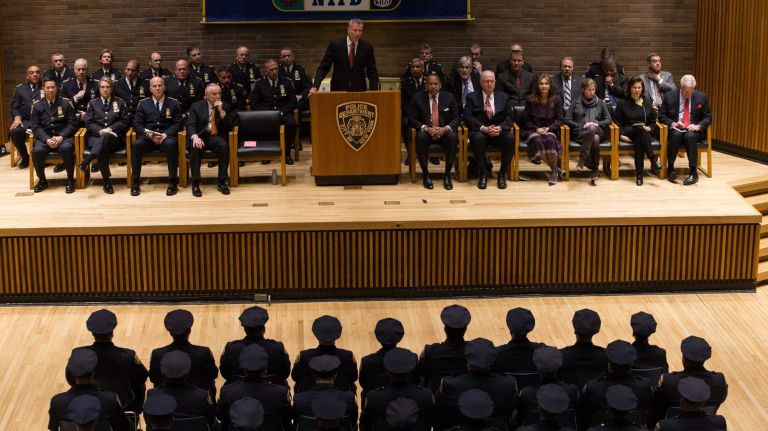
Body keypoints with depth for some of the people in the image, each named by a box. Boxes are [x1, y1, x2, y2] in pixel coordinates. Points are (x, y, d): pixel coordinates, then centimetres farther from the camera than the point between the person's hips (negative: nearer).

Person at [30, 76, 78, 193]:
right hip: (45, 137, 1)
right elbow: (35, 127, 2)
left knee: (66, 148, -36)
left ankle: (70, 179, -16)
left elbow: (72, 124, 0)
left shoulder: (66, 102, 5)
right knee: (37, 151, -31)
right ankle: (42, 180, -7)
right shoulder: (37, 105, 8)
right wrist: (47, 139, -16)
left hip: (63, 136, -1)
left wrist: (61, 137, -15)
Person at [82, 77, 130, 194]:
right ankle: (106, 180, -34)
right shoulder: (92, 103, 17)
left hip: (114, 137, -1)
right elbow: (88, 123, 9)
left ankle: (86, 161, -50)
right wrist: (100, 130, -12)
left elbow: (125, 121, 6)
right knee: (103, 149, -37)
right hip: (96, 137, 1)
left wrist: (110, 129, -10)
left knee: (105, 137, -41)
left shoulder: (120, 102, 15)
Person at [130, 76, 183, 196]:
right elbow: (137, 124, 7)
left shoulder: (173, 103, 10)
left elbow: (177, 123, 3)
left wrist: (166, 134, -15)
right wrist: (149, 133, -13)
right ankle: (135, 183, -25)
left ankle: (173, 182, -28)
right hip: (148, 136, 1)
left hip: (166, 136, -1)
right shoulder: (143, 103, 13)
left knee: (171, 144, -38)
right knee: (136, 144, -33)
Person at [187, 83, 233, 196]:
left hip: (216, 137, 1)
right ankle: (195, 184, -26)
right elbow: (190, 125, -4)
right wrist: (195, 136, -25)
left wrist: (221, 112, -10)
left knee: (224, 146, -33)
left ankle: (222, 182, -23)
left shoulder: (225, 107, 12)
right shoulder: (196, 106, 7)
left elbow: (230, 126, 3)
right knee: (195, 147, -35)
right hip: (200, 136, -1)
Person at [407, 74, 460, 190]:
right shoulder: (418, 98, 3)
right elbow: (411, 119, -3)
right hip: (426, 131, -1)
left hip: (444, 131, 1)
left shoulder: (448, 97, 6)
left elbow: (456, 118, 4)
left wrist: (445, 128, -17)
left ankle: (447, 175, -23)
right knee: (421, 137, -36)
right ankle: (425, 174, -23)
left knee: (453, 137, -33)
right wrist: (426, 128, -20)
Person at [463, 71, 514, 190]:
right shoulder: (472, 98, 5)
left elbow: (509, 118, 3)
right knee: (478, 138, -37)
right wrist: (484, 128, -22)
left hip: (499, 131, 2)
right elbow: (468, 118, -6)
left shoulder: (504, 97, 12)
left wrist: (500, 128, -19)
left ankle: (502, 174, -16)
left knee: (510, 138, -31)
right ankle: (482, 174, -22)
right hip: (480, 131, -2)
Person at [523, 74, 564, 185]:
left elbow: (559, 120, 3)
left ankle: (554, 172, -23)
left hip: (550, 130, 0)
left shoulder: (556, 99, 5)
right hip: (533, 130, 0)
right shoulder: (531, 100, 2)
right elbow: (527, 120, 5)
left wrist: (548, 128, -13)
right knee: (538, 141, -35)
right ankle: (557, 169, -24)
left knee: (550, 140, -36)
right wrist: (537, 129, -11)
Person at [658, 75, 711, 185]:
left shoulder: (701, 97, 4)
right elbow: (661, 116, 5)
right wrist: (672, 123, -13)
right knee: (676, 135, -35)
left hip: (693, 130, 0)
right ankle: (670, 168, -22)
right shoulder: (670, 96, 1)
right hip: (676, 128, 0)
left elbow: (708, 117, 7)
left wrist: (698, 126, -12)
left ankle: (693, 172, -31)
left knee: (689, 136, -34)